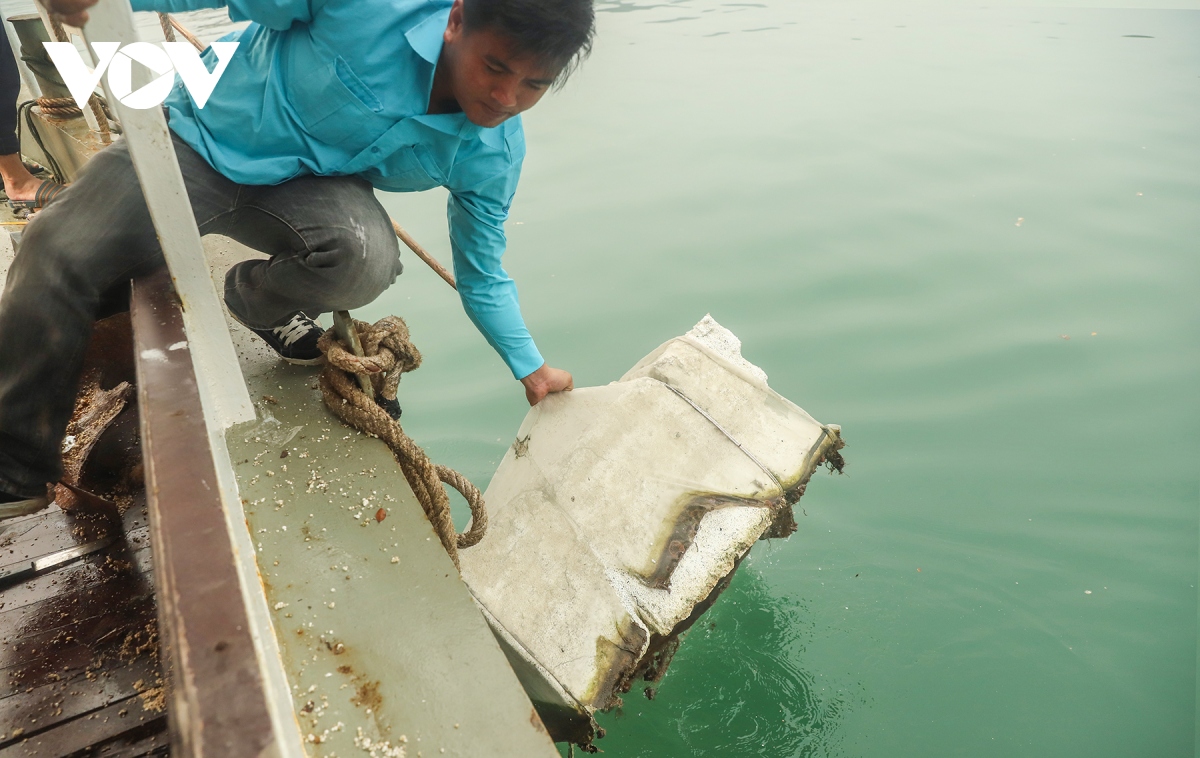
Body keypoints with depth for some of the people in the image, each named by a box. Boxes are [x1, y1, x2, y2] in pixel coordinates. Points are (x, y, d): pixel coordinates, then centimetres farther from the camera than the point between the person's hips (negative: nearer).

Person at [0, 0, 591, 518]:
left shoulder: (491, 156, -16)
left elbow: (482, 274, -1)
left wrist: (530, 367, 4)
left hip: (309, 187, 1)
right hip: (202, 135, 0)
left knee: (366, 260, -34)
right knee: (57, 254, -12)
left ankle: (259, 303, 5)